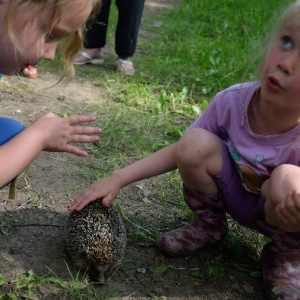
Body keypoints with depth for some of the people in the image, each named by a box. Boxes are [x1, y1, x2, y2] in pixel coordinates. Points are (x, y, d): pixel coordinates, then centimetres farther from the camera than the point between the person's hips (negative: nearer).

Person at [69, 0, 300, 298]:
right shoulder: (233, 101, -23)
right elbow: (179, 152, -11)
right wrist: (118, 178, -19)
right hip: (235, 197, 3)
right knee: (195, 143, -24)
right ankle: (209, 223, 4)